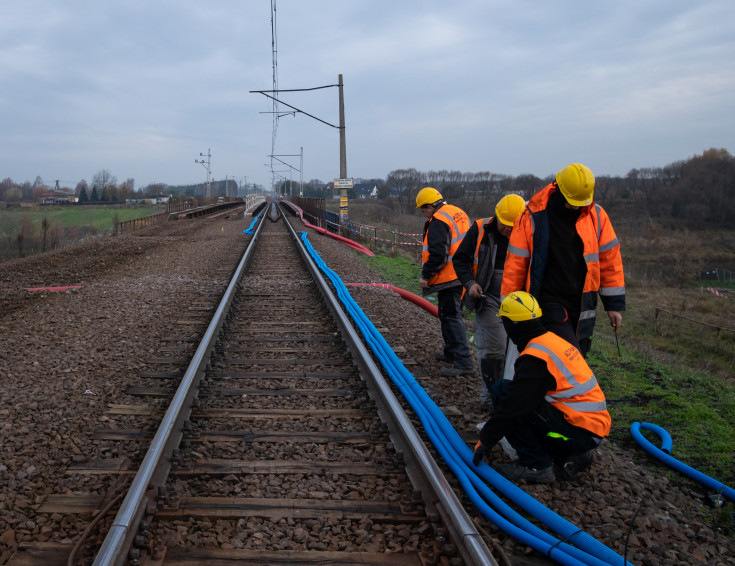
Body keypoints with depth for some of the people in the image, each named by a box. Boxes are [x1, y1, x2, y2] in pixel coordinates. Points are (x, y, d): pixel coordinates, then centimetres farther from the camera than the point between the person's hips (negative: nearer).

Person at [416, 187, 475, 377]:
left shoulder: (438, 222, -16)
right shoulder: (459, 213, 15)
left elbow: (437, 254, -24)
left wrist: (425, 275, -15)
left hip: (449, 276, -10)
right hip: (463, 275, 10)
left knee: (451, 317, -8)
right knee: (450, 314, 22)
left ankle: (464, 362, -11)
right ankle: (451, 352, 35)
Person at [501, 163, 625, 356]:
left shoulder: (596, 215, 2)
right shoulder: (533, 217, -7)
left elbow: (609, 259, 8)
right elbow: (516, 262, -1)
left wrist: (614, 304, 7)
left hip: (583, 306, 4)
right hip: (549, 303, -4)